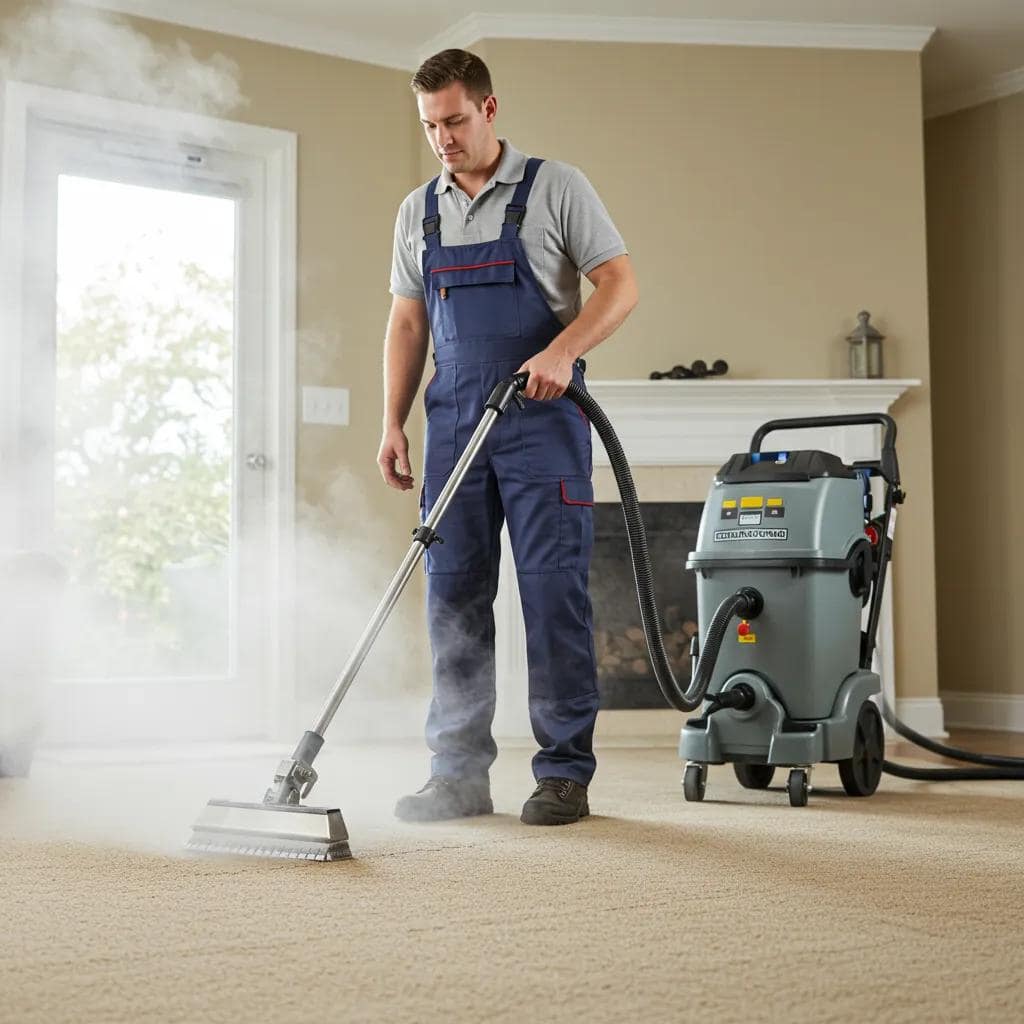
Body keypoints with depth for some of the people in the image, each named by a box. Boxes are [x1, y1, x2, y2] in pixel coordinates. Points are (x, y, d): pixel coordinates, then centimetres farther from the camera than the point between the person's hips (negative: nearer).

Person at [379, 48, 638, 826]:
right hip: (455, 425, 5)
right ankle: (460, 775, 13)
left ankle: (565, 773, 4)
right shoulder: (418, 212, 13)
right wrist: (393, 424, 7)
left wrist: (563, 350, -21)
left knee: (554, 593, -5)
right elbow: (407, 325, 15)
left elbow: (621, 284, -6)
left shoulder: (554, 187, -1)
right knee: (453, 598, 5)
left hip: (541, 420, -5)